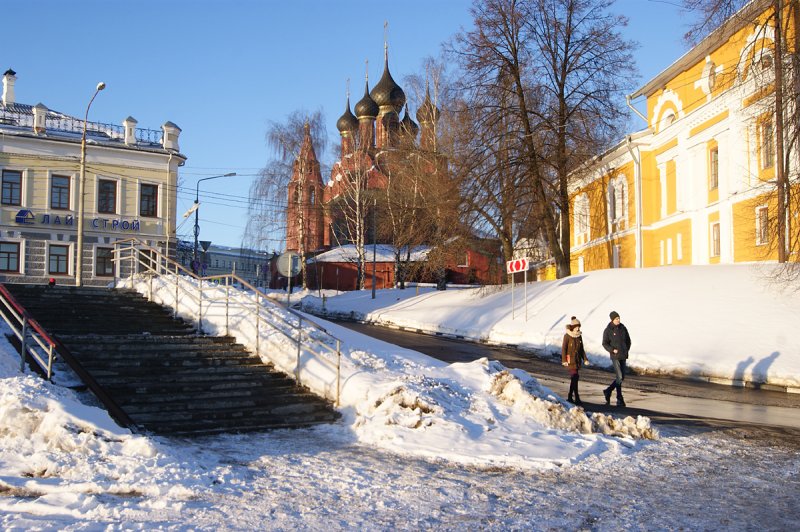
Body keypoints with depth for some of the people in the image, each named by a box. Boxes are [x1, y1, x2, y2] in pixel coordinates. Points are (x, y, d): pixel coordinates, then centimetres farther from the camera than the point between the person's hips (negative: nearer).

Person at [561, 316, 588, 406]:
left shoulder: (579, 336, 10)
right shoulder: (567, 336, -9)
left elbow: (581, 349, 17)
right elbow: (563, 349, -10)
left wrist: (585, 359, 11)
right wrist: (564, 360, -16)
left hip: (578, 360, 7)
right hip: (570, 360, -7)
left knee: (574, 378, 10)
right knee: (575, 377, -13)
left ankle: (570, 397, 20)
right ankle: (577, 398, -13)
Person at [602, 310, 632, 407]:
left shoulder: (623, 328, 6)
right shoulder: (608, 330, -6)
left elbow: (628, 340, 16)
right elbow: (605, 344, -3)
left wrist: (627, 350, 5)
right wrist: (612, 350, -16)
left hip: (623, 356, 5)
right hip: (615, 356, -5)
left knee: (622, 377, 9)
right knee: (619, 377, -10)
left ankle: (608, 391, 27)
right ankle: (619, 400, -2)